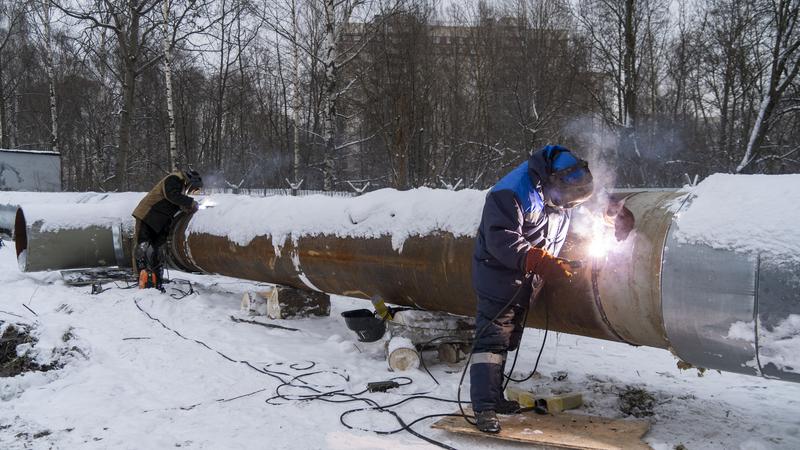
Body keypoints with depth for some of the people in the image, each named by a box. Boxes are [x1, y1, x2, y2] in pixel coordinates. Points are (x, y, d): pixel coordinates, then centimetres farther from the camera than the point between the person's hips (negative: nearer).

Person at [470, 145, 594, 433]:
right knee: (493, 338, -12)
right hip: (499, 274, -8)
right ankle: (484, 408, -10)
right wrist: (541, 264, -37)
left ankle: (495, 398, 28)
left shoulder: (560, 194, 0)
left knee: (508, 339, 16)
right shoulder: (511, 193, -26)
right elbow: (502, 240, -31)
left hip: (525, 281, 8)